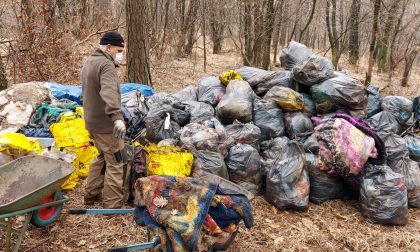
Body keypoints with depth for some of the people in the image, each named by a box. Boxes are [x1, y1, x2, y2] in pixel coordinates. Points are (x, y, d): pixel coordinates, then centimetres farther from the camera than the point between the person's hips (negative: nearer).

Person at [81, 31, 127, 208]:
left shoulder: (89, 62, 15)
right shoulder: (106, 65, -18)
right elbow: (109, 92, -35)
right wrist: (117, 117, -46)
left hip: (92, 121, 10)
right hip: (106, 124, -10)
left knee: (103, 157, 24)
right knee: (115, 163, -2)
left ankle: (91, 194, 33)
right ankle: (112, 205, 4)